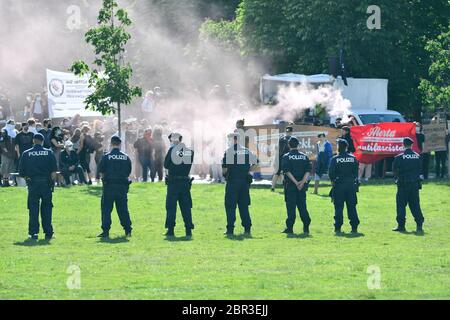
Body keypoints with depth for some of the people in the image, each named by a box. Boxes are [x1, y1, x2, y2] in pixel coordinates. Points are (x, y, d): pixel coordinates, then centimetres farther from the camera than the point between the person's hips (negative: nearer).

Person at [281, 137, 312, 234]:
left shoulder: (286, 157, -3)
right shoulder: (304, 157, 8)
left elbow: (287, 171, -13)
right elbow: (308, 171, -1)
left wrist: (296, 182, -14)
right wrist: (302, 181, -10)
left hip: (290, 185, -3)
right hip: (302, 186, 3)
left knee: (291, 207, -1)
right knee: (302, 206, 8)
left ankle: (290, 228, -2)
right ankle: (306, 227, 4)